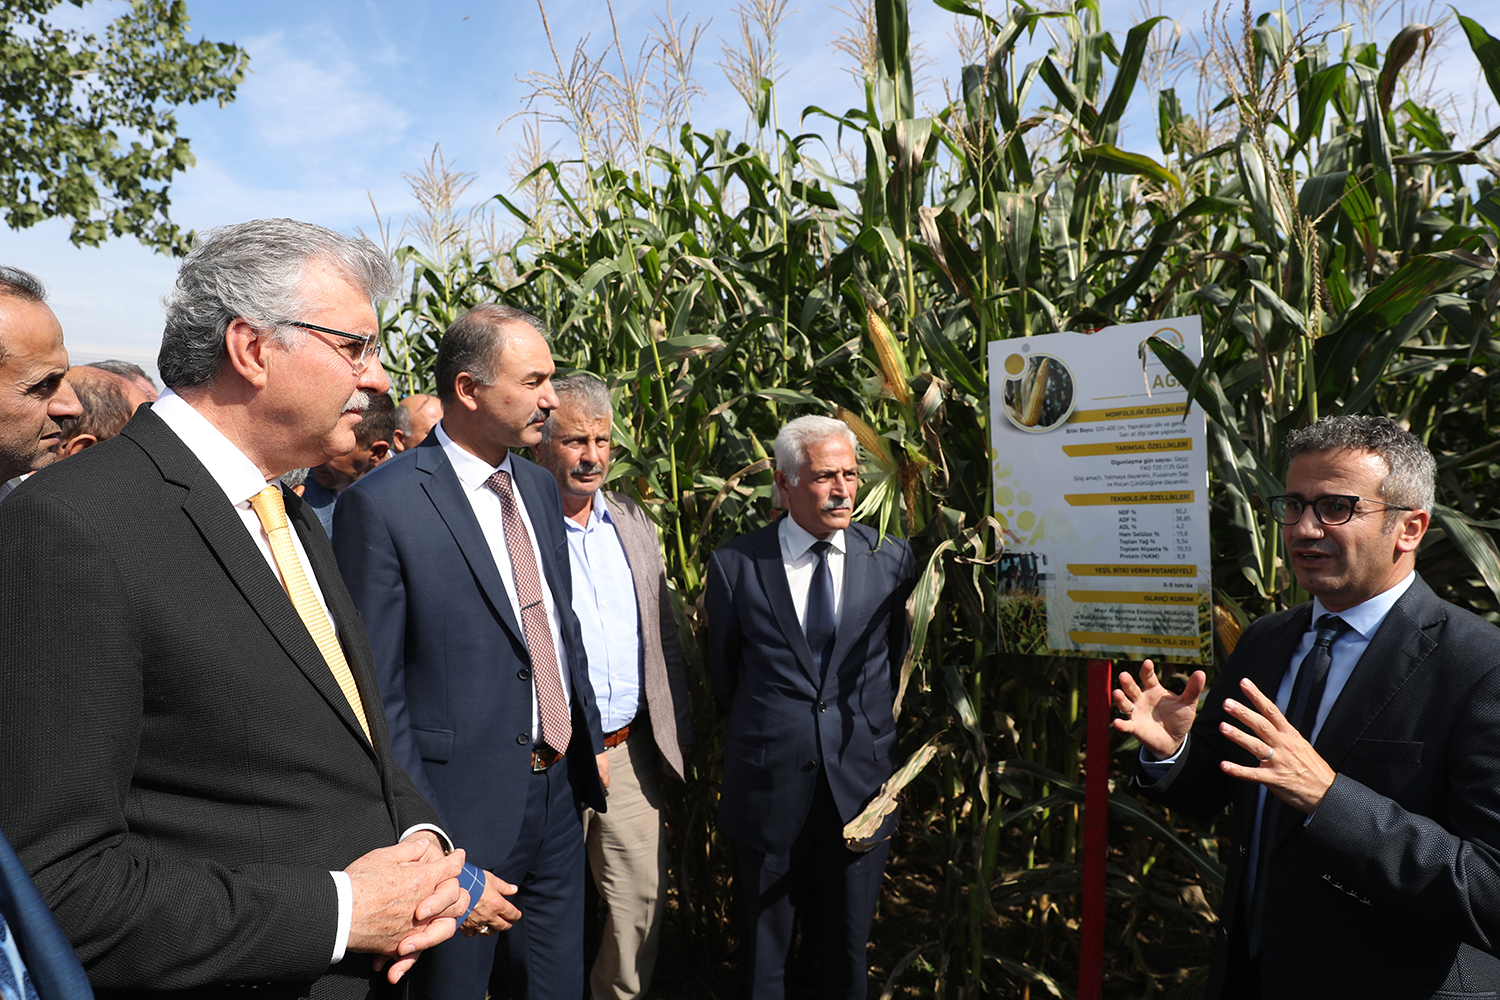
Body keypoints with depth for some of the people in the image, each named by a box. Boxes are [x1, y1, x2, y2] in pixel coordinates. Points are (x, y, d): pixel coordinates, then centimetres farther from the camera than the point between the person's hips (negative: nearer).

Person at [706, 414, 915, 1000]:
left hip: (862, 781, 1)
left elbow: (898, 659, 11)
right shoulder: (735, 565, -6)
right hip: (769, 783, -1)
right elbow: (722, 670, 6)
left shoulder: (891, 558, -1)